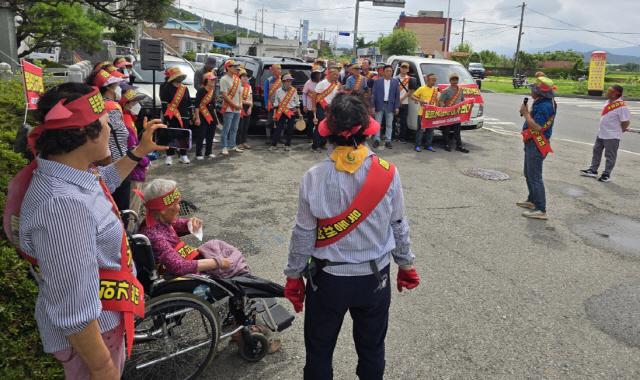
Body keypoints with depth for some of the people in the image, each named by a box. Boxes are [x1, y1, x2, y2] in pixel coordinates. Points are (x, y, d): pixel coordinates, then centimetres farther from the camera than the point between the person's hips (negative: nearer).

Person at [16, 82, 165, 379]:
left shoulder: (71, 172, -6)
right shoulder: (62, 203, -37)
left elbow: (106, 181, 21)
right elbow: (74, 311, -33)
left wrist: (140, 151, 15)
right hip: (87, 332, -9)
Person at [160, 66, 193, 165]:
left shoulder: (184, 88, 12)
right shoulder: (167, 89, -4)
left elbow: (189, 104, 15)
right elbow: (164, 104, -7)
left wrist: (190, 117, 12)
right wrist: (166, 117, -13)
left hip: (184, 117, 5)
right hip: (172, 117, -5)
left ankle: (183, 156, 18)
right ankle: (169, 156, 7)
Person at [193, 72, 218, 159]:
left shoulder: (213, 91, 11)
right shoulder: (201, 91, -11)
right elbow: (197, 105, -14)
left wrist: (215, 116, 17)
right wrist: (197, 118, -20)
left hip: (211, 115, 7)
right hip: (202, 115, -7)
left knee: (211, 135, 12)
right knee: (201, 136, -6)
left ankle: (209, 152, 24)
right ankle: (198, 154, 1)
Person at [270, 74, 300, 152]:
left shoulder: (294, 91, 3)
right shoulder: (279, 91, 1)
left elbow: (297, 103, 7)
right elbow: (276, 103, 5)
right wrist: (274, 114, 2)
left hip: (292, 112, 1)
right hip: (281, 112, -1)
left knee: (290, 129, 5)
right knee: (278, 128, -4)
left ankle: (287, 145, 16)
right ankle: (274, 145, 1)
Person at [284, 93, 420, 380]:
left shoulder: (314, 177, -16)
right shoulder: (388, 173, -14)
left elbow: (303, 234, -8)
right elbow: (399, 225, -4)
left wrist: (294, 275, 6)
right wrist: (406, 265, 13)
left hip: (328, 279, -1)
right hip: (375, 278, 1)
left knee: (319, 351, 20)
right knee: (372, 349, 22)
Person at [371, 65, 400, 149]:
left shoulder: (395, 81, 3)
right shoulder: (377, 81, 1)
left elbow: (397, 95, 3)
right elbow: (373, 94, 0)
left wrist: (397, 107, -3)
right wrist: (373, 106, -7)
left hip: (390, 106, 1)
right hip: (379, 105, 0)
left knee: (389, 124, 6)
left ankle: (388, 141, 12)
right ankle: (377, 140, 14)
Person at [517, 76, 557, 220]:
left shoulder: (544, 106, -21)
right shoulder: (540, 103, 11)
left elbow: (536, 127, -28)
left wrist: (526, 113, -19)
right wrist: (527, 112, 0)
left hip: (536, 145, -11)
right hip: (532, 143, 11)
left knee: (535, 177, -9)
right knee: (529, 174, 21)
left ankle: (541, 210, -6)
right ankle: (532, 200, 35)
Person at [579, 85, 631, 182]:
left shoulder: (621, 106, -23)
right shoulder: (608, 102, 4)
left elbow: (626, 121, -20)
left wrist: (620, 130, -5)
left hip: (612, 136, -9)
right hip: (601, 133, 9)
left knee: (610, 156, 5)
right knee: (597, 151, 18)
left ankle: (607, 174, 16)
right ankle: (593, 170, 31)